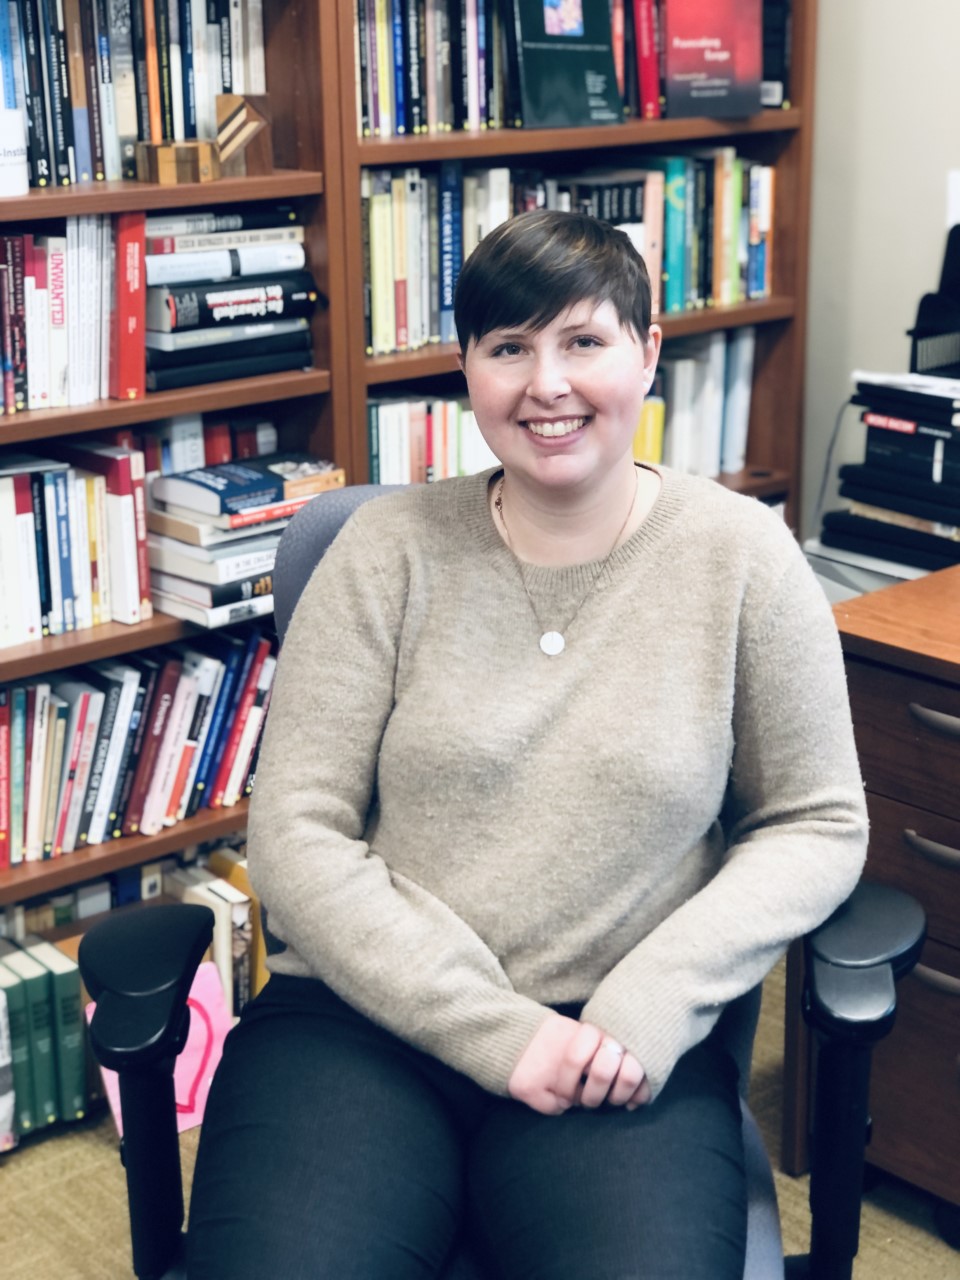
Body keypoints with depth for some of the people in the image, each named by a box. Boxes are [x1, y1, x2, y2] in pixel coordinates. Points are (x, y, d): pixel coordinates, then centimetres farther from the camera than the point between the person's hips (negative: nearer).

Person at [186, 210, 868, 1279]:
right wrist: (497, 1029, -11)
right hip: (357, 1015, 1)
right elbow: (295, 832, -2)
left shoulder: (741, 555, 3)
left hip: (620, 1046, 0)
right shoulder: (390, 548, 2)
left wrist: (651, 1005, -10)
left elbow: (815, 826, 6)